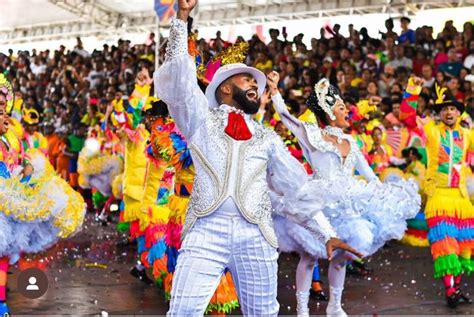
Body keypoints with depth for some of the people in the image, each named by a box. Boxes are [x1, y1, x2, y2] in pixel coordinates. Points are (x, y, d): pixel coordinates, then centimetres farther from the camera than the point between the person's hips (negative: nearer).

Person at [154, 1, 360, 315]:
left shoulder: (267, 137, 19)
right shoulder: (202, 120, 13)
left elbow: (297, 186, 17)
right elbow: (179, 76, 2)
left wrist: (327, 233, 11)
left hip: (256, 235, 3)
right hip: (206, 230, -2)